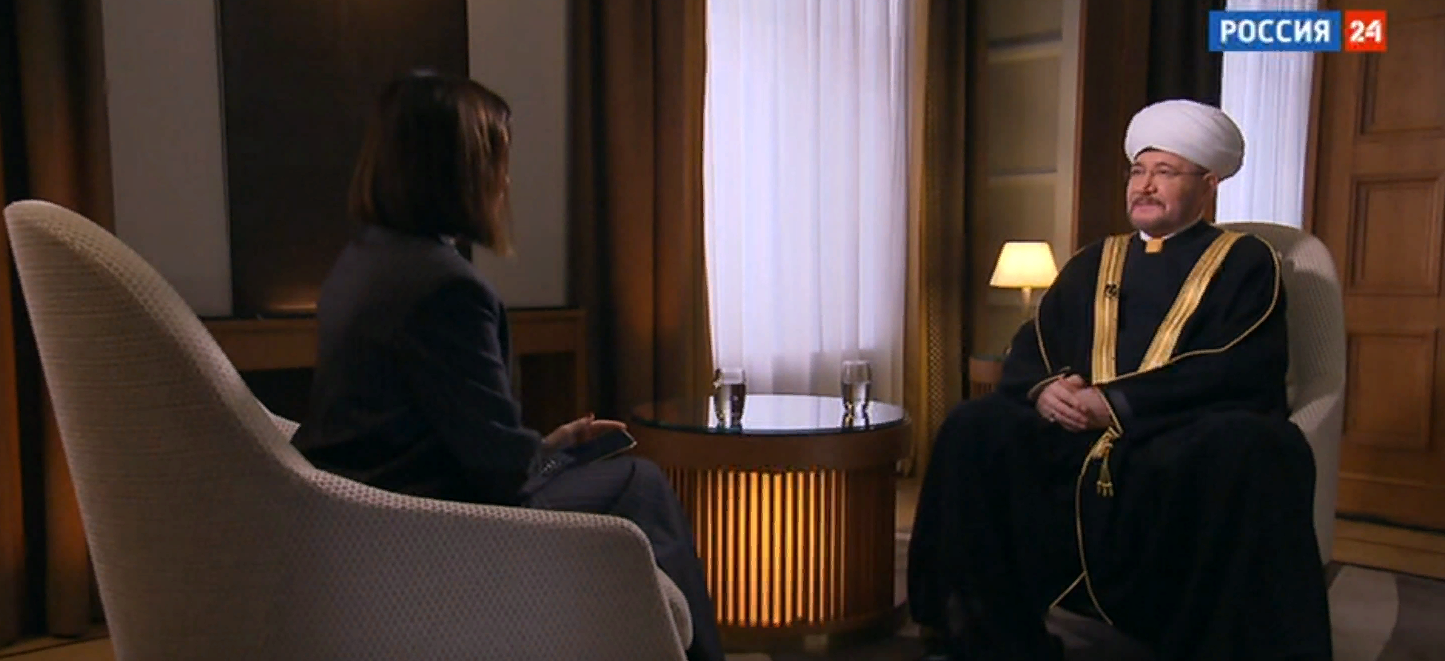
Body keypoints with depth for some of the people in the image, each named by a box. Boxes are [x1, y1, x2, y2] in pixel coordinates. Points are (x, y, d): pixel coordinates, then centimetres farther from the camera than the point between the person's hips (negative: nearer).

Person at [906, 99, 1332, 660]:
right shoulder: (1091, 264, 23)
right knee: (974, 430, -21)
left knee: (1248, 449, -37)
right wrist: (1043, 389, -9)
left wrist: (1116, 401, -16)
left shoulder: (1245, 261, 9)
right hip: (1079, 445, 4)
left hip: (1191, 444, -3)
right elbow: (1027, 350, 16)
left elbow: (1238, 371, -7)